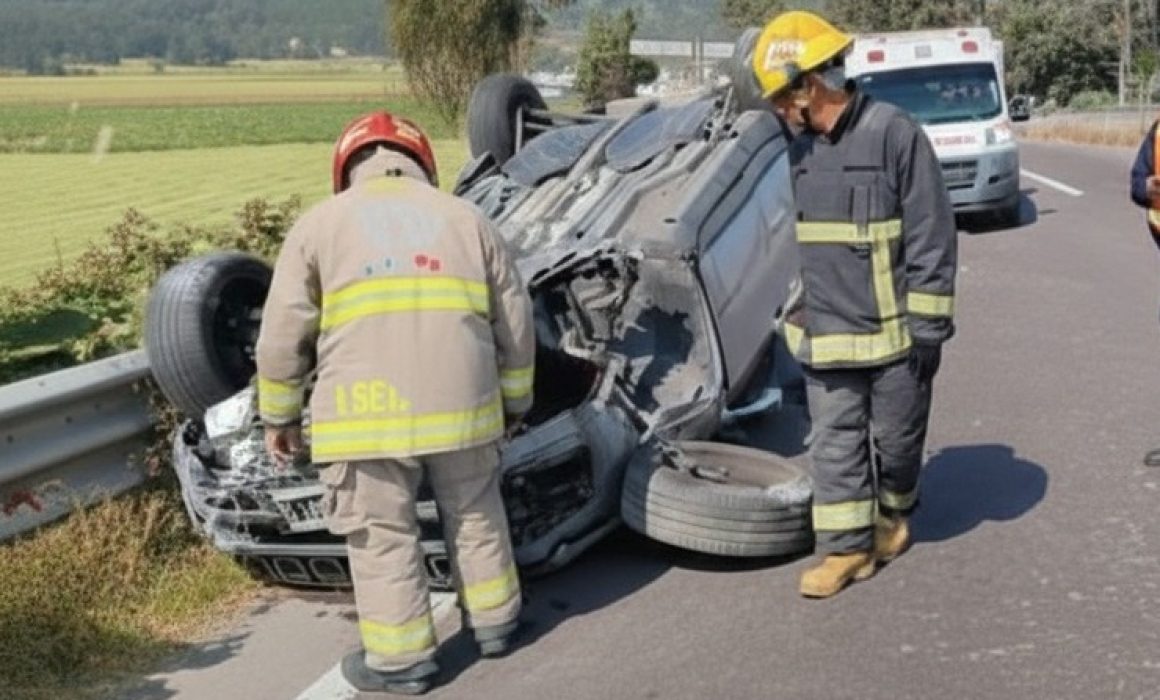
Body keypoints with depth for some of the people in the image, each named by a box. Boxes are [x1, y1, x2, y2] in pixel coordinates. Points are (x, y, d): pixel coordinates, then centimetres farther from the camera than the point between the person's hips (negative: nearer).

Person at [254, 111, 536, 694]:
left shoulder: (320, 224, 6)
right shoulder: (465, 218, 14)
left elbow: (283, 335, 3)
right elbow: (515, 322, 15)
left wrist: (278, 414, 13)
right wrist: (514, 399, 25)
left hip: (367, 413, -3)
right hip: (460, 404, 3)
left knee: (382, 535, 9)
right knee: (475, 515, 20)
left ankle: (402, 658, 17)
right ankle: (495, 622, 34)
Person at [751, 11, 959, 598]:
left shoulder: (895, 134, -14)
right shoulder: (802, 151, 8)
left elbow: (932, 238, -14)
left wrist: (929, 325, -14)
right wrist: (800, 307, 19)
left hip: (892, 330, -5)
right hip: (826, 332, 6)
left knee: (895, 436, 11)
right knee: (834, 442, 4)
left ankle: (893, 514, 35)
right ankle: (848, 547, 11)